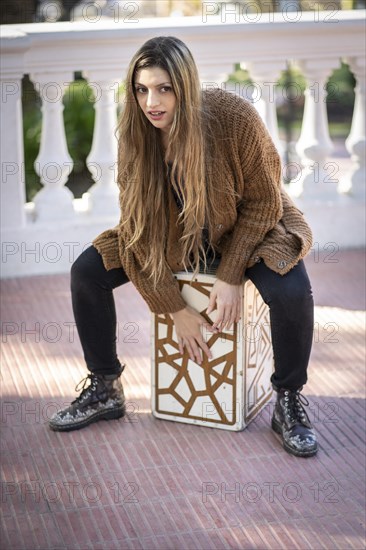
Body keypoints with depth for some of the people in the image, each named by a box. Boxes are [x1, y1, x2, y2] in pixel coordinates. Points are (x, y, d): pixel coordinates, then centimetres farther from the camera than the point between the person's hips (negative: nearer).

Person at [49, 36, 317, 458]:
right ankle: (104, 391, 6)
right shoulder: (135, 135, -18)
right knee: (86, 272, -12)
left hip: (245, 231, -3)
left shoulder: (235, 118, -28)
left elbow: (262, 201, -16)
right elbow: (138, 228, -14)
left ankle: (289, 401, -9)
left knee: (292, 290, -33)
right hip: (173, 235, 4)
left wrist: (231, 276, -22)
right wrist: (175, 309, -16)